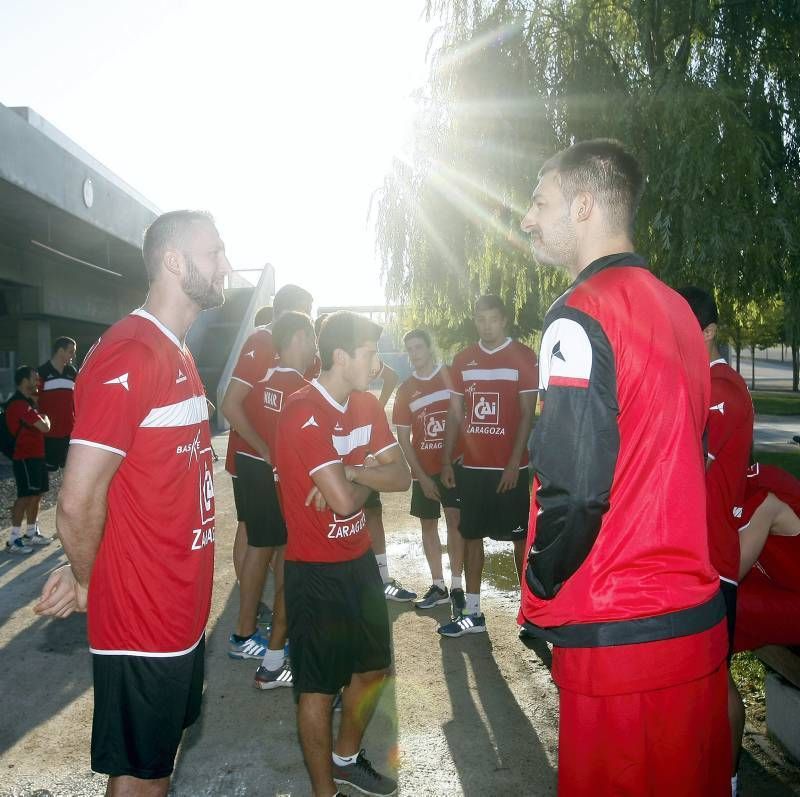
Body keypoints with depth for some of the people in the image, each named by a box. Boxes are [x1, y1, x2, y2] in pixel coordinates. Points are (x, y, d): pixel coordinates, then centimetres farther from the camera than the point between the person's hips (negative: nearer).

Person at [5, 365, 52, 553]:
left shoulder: (28, 402, 15)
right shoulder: (20, 404, -19)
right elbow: (44, 427, -22)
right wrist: (44, 416, -1)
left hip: (35, 455, 10)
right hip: (25, 458, -10)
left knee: (36, 494, 14)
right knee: (25, 496, -7)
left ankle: (31, 533, 24)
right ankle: (14, 540, -2)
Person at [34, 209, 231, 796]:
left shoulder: (179, 355, 10)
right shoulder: (129, 356, -22)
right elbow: (77, 505, -23)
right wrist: (89, 582, -5)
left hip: (182, 611, 8)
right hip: (142, 619, -8)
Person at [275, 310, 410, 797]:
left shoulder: (367, 405, 3)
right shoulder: (304, 411, -22)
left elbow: (402, 476, -2)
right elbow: (344, 501, -28)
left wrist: (351, 472, -19)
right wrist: (370, 475, -7)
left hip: (360, 561, 8)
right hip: (316, 572, -8)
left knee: (373, 666, 21)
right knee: (319, 686, 8)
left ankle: (347, 758, 45)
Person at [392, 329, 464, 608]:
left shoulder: (451, 376, -2)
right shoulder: (406, 389, 5)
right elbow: (403, 438, 4)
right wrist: (421, 477, -2)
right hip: (424, 470, 3)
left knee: (455, 520, -4)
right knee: (428, 523, 8)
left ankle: (456, 585, 5)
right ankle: (438, 586, 19)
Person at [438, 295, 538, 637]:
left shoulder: (524, 357, -3)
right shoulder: (462, 360, 9)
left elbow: (528, 414, -7)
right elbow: (455, 415, 12)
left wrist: (514, 463, -14)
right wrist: (446, 461, 6)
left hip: (510, 467, -4)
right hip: (472, 466, 4)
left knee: (520, 537, 4)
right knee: (471, 535, 8)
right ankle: (472, 612, 18)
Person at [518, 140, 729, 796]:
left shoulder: (581, 315, -17)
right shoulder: (677, 310, 9)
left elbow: (573, 490, -22)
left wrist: (539, 603, -7)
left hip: (617, 636, -8)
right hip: (698, 613, 8)